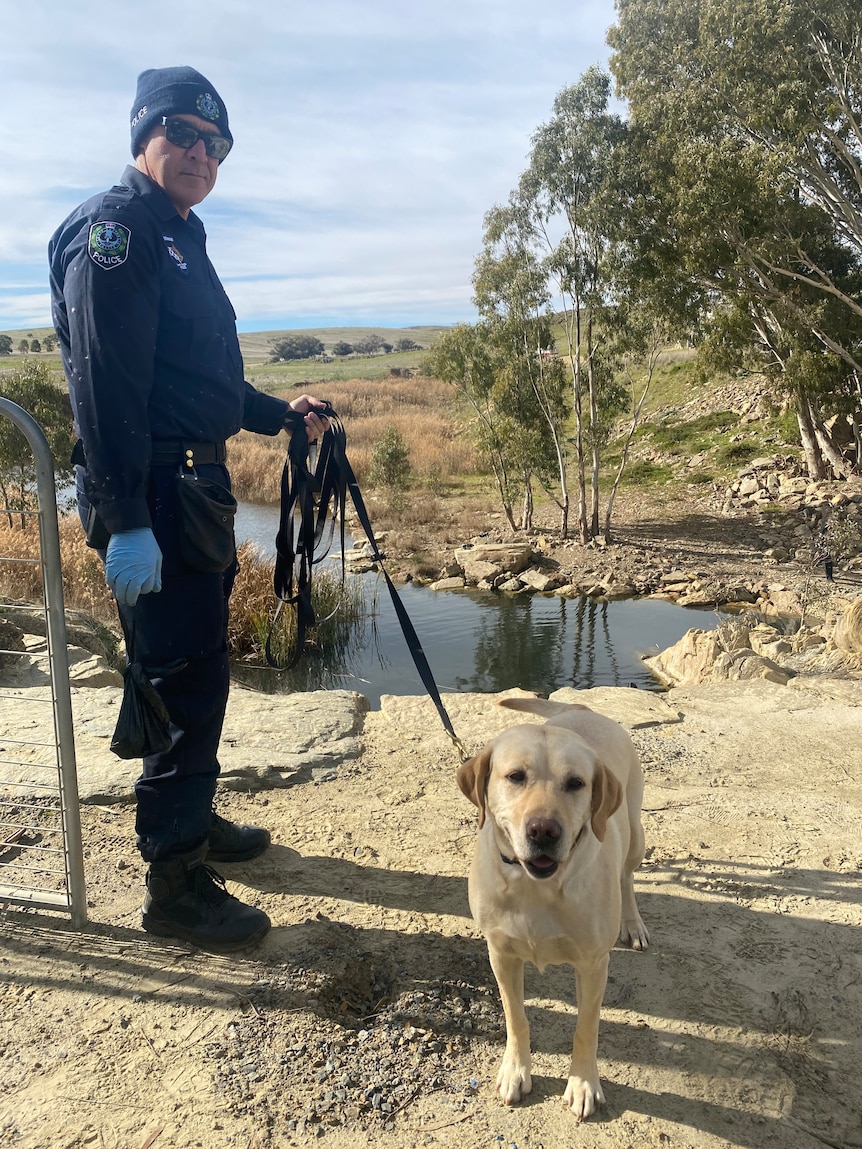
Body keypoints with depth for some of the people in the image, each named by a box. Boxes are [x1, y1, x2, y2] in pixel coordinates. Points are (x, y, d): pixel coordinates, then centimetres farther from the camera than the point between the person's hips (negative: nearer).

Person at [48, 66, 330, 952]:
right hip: (151, 496, -10)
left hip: (193, 486, 10)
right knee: (186, 678, -6)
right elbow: (104, 384, -21)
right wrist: (126, 523, -26)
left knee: (196, 669, 18)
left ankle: (192, 820, 35)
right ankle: (174, 884, 7)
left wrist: (280, 414, 17)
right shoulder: (114, 230, -10)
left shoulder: (178, 239, 21)